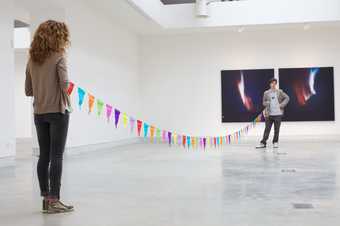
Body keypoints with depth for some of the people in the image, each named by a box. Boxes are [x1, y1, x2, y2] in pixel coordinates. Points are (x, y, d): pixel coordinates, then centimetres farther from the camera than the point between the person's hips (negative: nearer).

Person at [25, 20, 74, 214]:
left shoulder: (32, 60, 9)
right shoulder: (58, 57, -8)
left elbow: (28, 90, 10)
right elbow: (64, 83, -20)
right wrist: (67, 99, -2)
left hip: (39, 114, 6)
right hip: (57, 112, -6)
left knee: (44, 156, 10)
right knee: (56, 156, -1)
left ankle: (46, 198, 16)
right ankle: (54, 200, 2)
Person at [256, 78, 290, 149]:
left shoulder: (280, 92, 2)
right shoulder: (266, 93, 5)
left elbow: (287, 98, 6)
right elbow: (263, 102, 12)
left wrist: (282, 105, -5)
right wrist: (266, 103, -9)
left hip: (278, 114, 0)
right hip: (269, 114, 0)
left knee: (276, 129, 6)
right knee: (267, 129, 1)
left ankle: (275, 142, 19)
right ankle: (263, 143, 5)